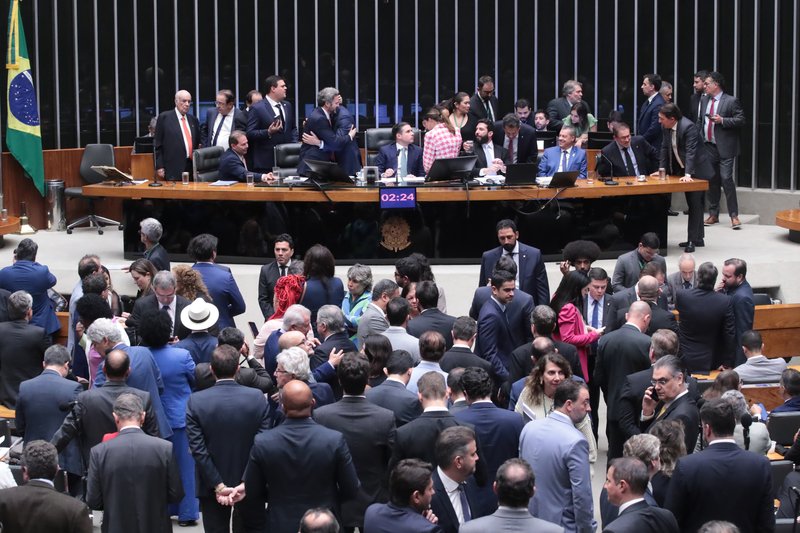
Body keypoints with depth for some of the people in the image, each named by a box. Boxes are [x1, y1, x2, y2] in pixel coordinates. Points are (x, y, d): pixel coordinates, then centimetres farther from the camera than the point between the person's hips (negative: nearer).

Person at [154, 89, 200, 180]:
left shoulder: (193, 120, 16)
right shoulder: (164, 117, 2)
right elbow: (157, 144, 0)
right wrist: (159, 167, -6)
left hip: (192, 168, 5)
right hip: (173, 169, -5)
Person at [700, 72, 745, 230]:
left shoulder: (731, 101, -6)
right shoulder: (704, 100, 12)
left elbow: (740, 120, -8)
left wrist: (722, 120, -19)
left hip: (724, 148, -6)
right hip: (707, 146, 6)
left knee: (726, 179, -11)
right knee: (711, 181, 10)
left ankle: (734, 215, -5)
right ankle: (713, 214, 19)